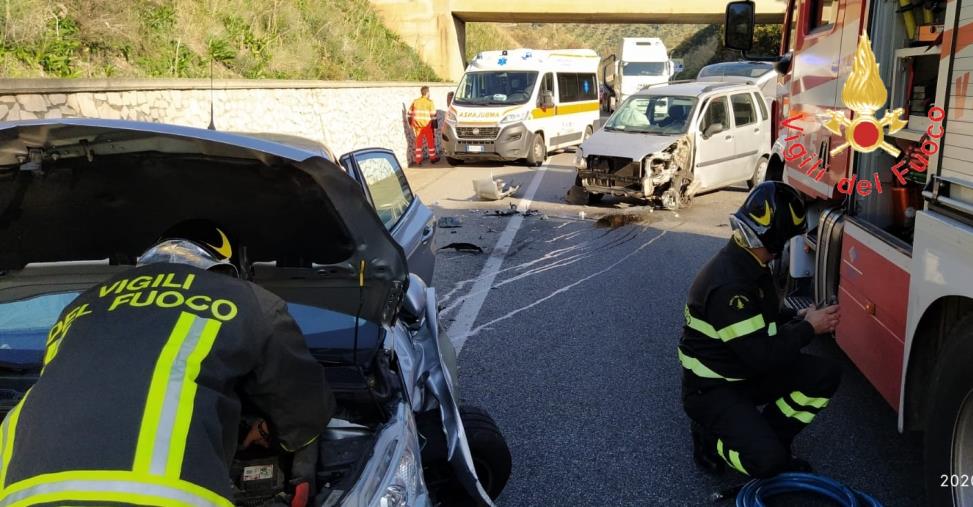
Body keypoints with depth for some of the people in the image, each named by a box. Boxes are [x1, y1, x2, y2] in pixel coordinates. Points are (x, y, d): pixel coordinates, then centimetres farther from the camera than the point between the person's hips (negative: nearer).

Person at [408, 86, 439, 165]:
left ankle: (418, 159, 10)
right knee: (430, 141, 11)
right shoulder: (429, 102, -8)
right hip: (427, 125, -4)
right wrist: (435, 125, -5)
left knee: (418, 141, 11)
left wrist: (411, 124, 21)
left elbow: (410, 113, 10)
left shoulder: (415, 101, 6)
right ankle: (433, 157, 21)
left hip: (417, 125, 4)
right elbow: (433, 115, -11)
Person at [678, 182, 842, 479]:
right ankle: (711, 440, 6)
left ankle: (765, 440, 9)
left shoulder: (751, 264, 2)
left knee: (825, 376, -3)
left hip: (747, 373, 10)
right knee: (767, 461, -25)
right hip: (711, 389, -9)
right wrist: (808, 328, -16)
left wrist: (797, 318, 0)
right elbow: (761, 356, -28)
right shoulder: (729, 285, -31)